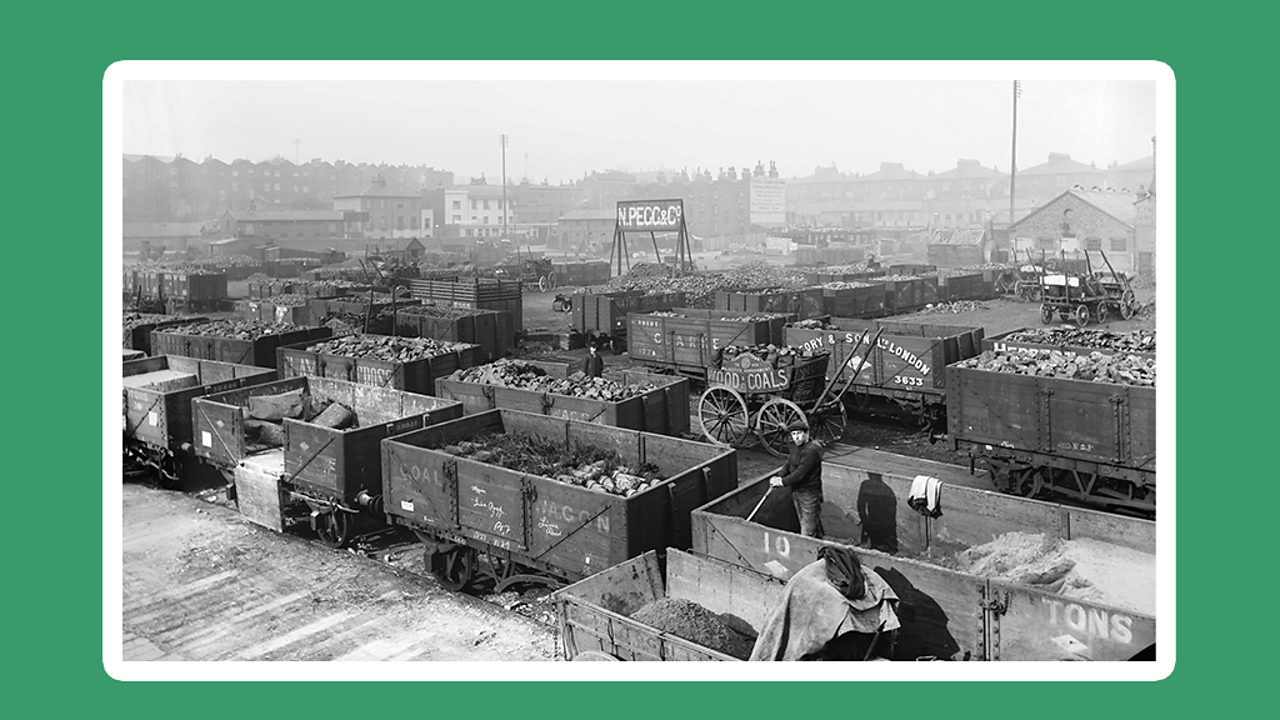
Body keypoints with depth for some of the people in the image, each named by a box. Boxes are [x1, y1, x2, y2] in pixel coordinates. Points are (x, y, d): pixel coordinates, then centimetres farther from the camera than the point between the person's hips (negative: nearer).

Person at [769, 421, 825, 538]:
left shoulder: (811, 450, -23)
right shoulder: (795, 446, 6)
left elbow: (800, 473, -25)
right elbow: (789, 463, 8)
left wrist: (782, 482, -18)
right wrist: (779, 477, -9)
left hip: (809, 494, -9)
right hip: (796, 492, 9)